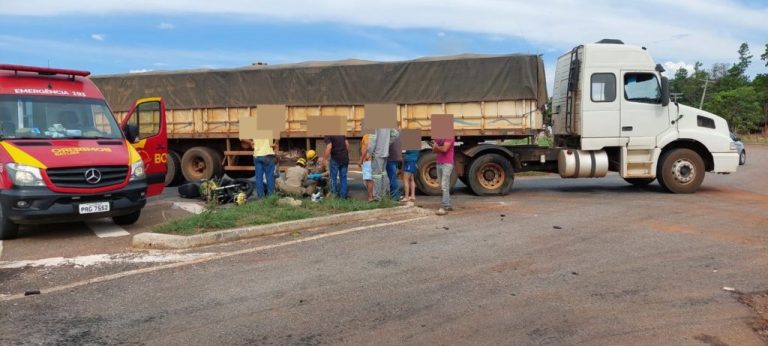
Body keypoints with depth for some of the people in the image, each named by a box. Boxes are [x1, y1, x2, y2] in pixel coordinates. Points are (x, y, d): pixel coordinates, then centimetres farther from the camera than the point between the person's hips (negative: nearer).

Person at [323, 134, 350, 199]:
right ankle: (343, 195, 11)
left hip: (335, 159, -6)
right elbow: (347, 144, 13)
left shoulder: (328, 136, -8)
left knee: (333, 178, 6)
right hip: (345, 159, 6)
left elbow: (329, 147, -19)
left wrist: (325, 159, -13)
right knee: (343, 177, 10)